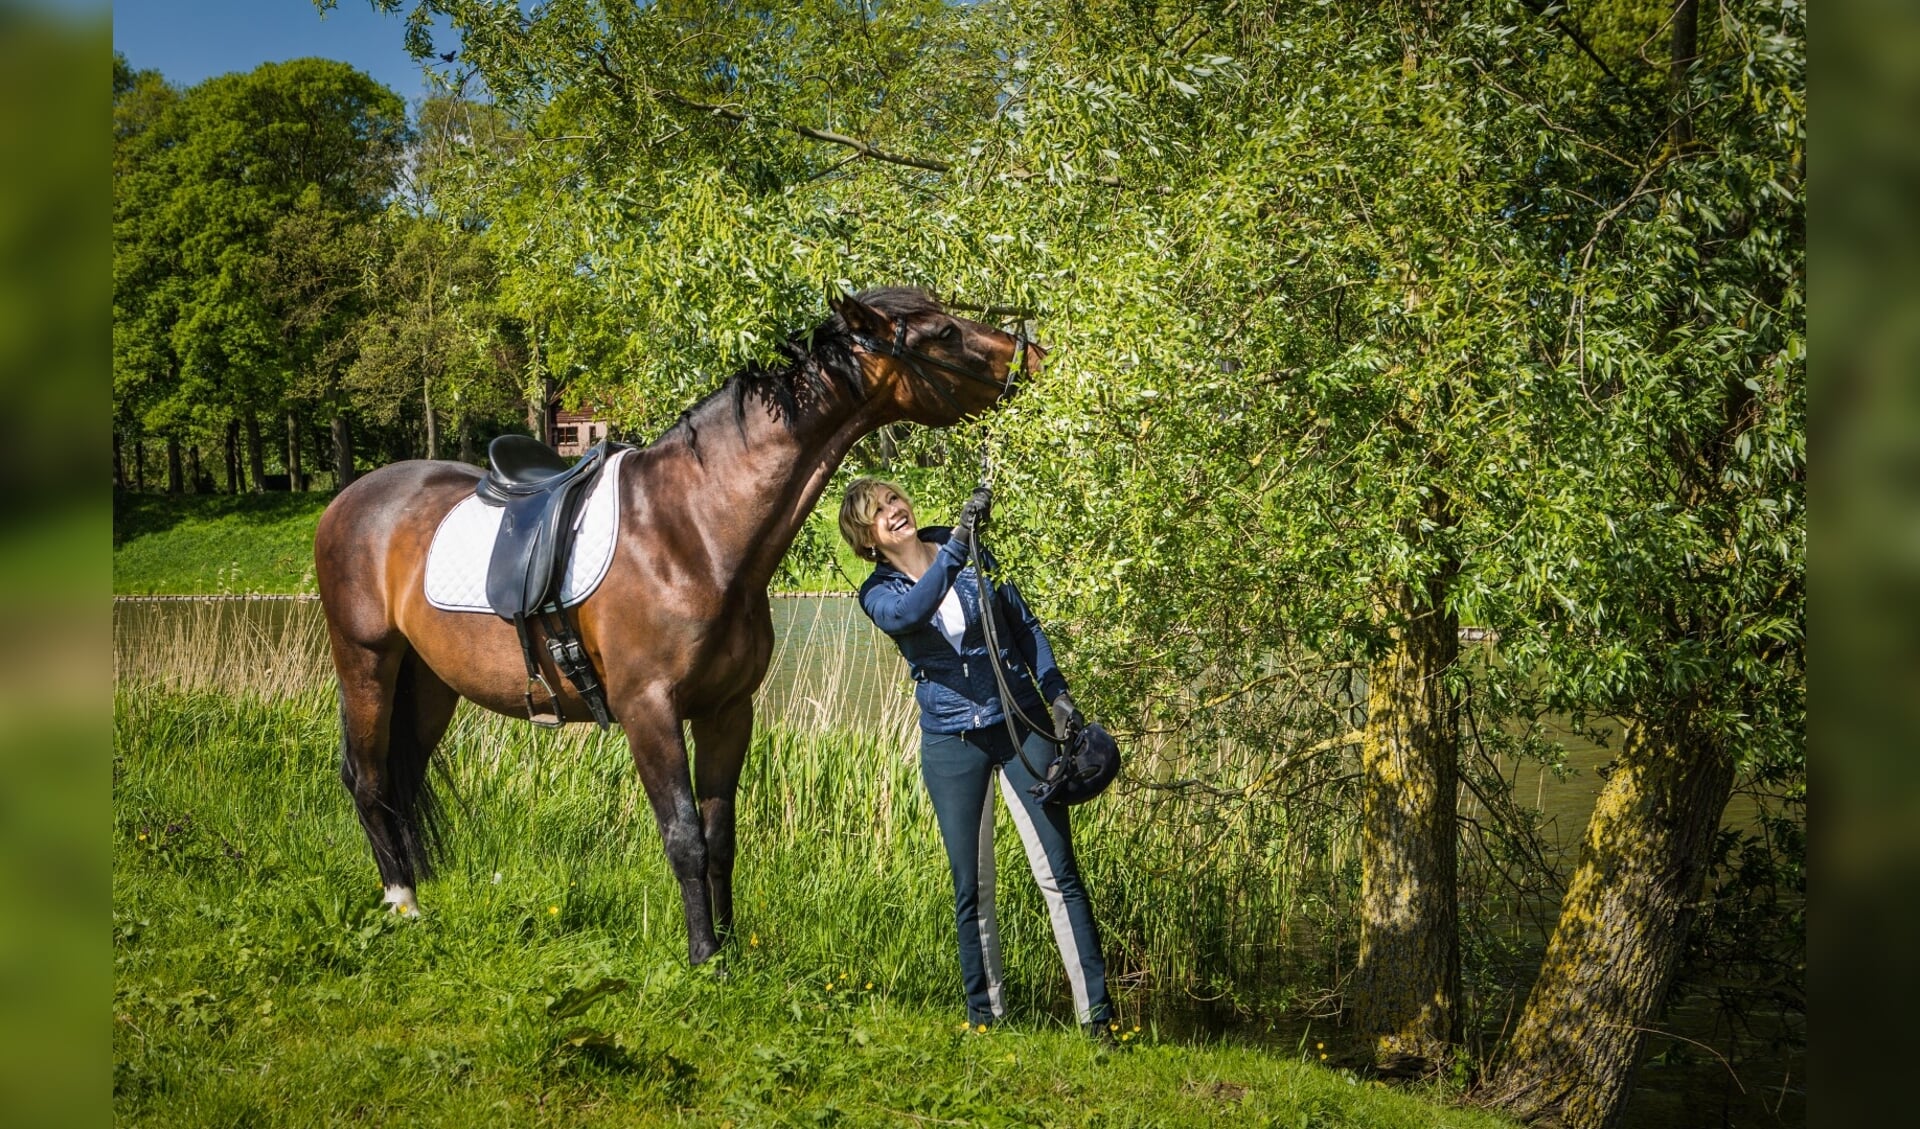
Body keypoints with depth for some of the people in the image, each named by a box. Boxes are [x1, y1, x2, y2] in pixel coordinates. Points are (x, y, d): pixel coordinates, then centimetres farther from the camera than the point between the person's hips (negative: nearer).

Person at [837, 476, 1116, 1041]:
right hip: (952, 743, 0)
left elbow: (1025, 624, 10)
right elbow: (907, 614, -24)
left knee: (1058, 872, -4)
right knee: (971, 888, 6)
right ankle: (985, 1016, 18)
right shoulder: (879, 593, 0)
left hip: (1021, 724, 0)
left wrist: (1057, 693, -1)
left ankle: (1096, 1012, -1)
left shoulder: (975, 555, 4)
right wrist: (956, 544, -33)